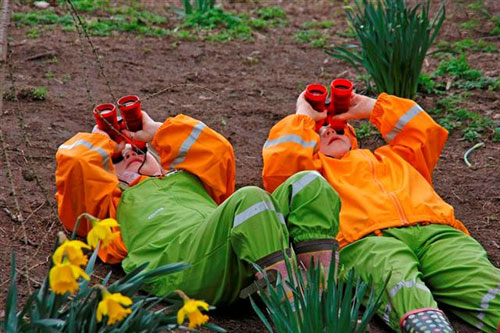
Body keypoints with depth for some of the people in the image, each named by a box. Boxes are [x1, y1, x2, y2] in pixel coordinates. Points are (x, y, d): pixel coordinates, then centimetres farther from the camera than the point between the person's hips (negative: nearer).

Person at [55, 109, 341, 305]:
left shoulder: (183, 178, 45)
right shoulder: (113, 202, 34)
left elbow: (216, 150, 33)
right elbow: (73, 160, 24)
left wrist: (157, 130, 41)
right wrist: (108, 141, 45)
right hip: (178, 256, -5)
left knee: (307, 185, -15)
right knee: (250, 198, -33)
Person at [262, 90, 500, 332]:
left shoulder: (390, 156, 44)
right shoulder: (315, 168, 33)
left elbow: (429, 132, 39)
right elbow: (280, 166, 14)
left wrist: (370, 106, 44)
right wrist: (303, 116, 30)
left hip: (435, 229, 4)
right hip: (366, 239, -4)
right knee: (402, 286, -42)